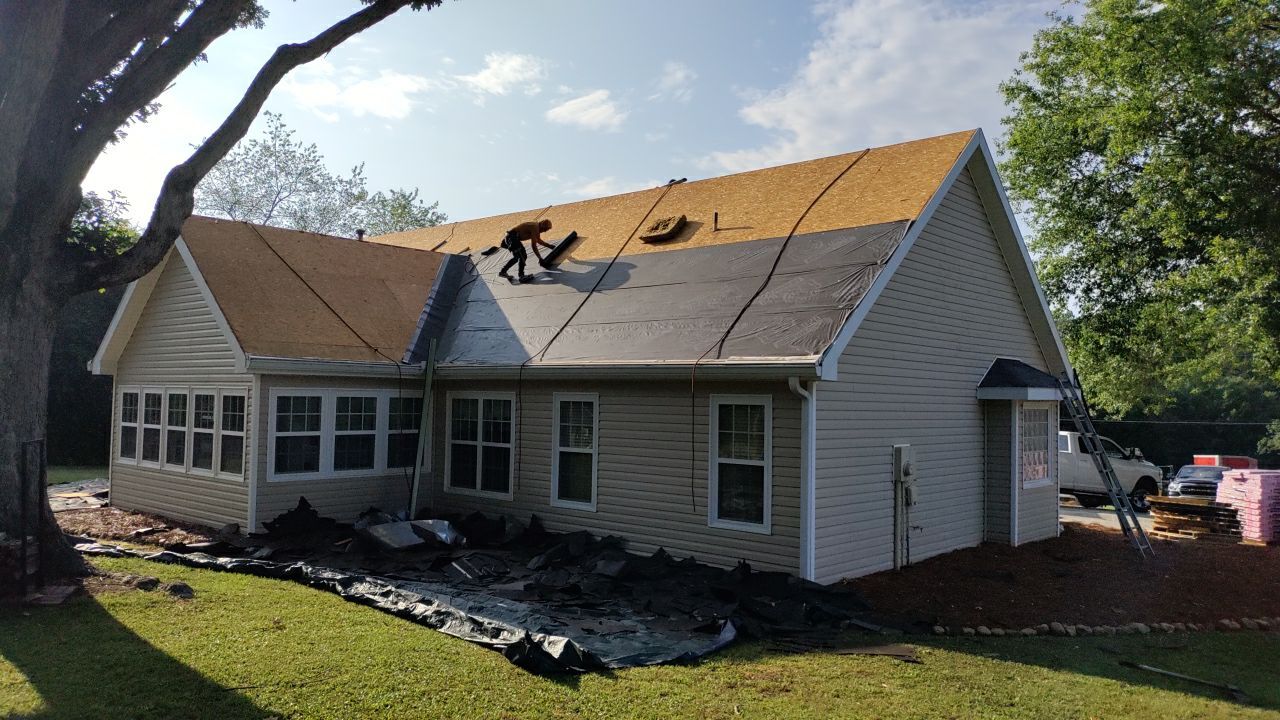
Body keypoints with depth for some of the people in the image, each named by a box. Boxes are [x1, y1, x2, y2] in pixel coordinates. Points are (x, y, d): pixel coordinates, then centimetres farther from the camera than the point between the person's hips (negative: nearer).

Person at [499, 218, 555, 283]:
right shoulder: (535, 227, -19)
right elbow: (533, 245, -22)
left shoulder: (536, 227, 11)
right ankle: (522, 276, -18)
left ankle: (503, 271, 30)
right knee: (523, 256, -16)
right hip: (512, 238, -11)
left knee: (517, 256, 20)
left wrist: (550, 246, 29)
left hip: (510, 238, 11)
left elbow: (539, 240, 30)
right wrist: (540, 259, -20)